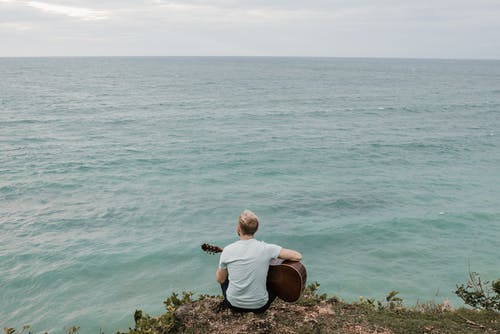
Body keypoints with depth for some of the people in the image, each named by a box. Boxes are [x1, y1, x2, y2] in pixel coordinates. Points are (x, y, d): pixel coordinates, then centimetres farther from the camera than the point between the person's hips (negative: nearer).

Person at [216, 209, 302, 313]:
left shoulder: (227, 250, -13)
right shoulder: (266, 248, -16)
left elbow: (220, 279, 0)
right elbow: (298, 256, -12)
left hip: (234, 305, 2)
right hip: (259, 306, -1)